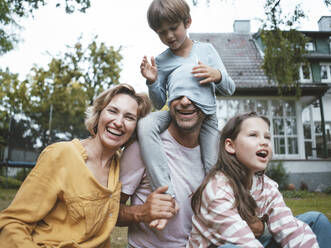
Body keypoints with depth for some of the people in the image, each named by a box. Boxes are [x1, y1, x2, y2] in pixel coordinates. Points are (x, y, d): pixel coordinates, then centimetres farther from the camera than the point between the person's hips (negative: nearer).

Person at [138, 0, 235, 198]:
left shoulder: (206, 50, 10)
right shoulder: (161, 61, 11)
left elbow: (230, 89, 10)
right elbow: (160, 103, 12)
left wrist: (217, 75, -12)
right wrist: (152, 82, -6)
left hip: (206, 116, 0)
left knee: (214, 168, -7)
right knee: (145, 126, -28)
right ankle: (167, 194, -29)